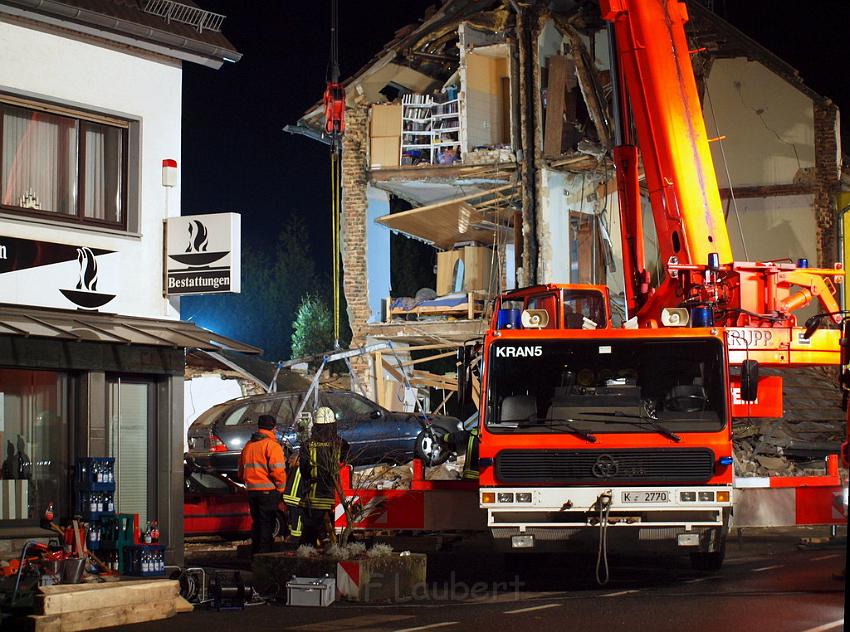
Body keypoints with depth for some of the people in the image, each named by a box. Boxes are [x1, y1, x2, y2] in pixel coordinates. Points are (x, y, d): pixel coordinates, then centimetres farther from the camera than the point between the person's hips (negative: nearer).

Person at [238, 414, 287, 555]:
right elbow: (278, 470, -18)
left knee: (256, 522, 16)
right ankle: (264, 553, -4)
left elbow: (242, 470, 21)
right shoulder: (272, 445, -11)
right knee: (267, 524, -2)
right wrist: (281, 488, -6)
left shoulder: (248, 445, 14)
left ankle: (254, 553, 20)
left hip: (251, 490, 7)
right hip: (268, 491, -7)